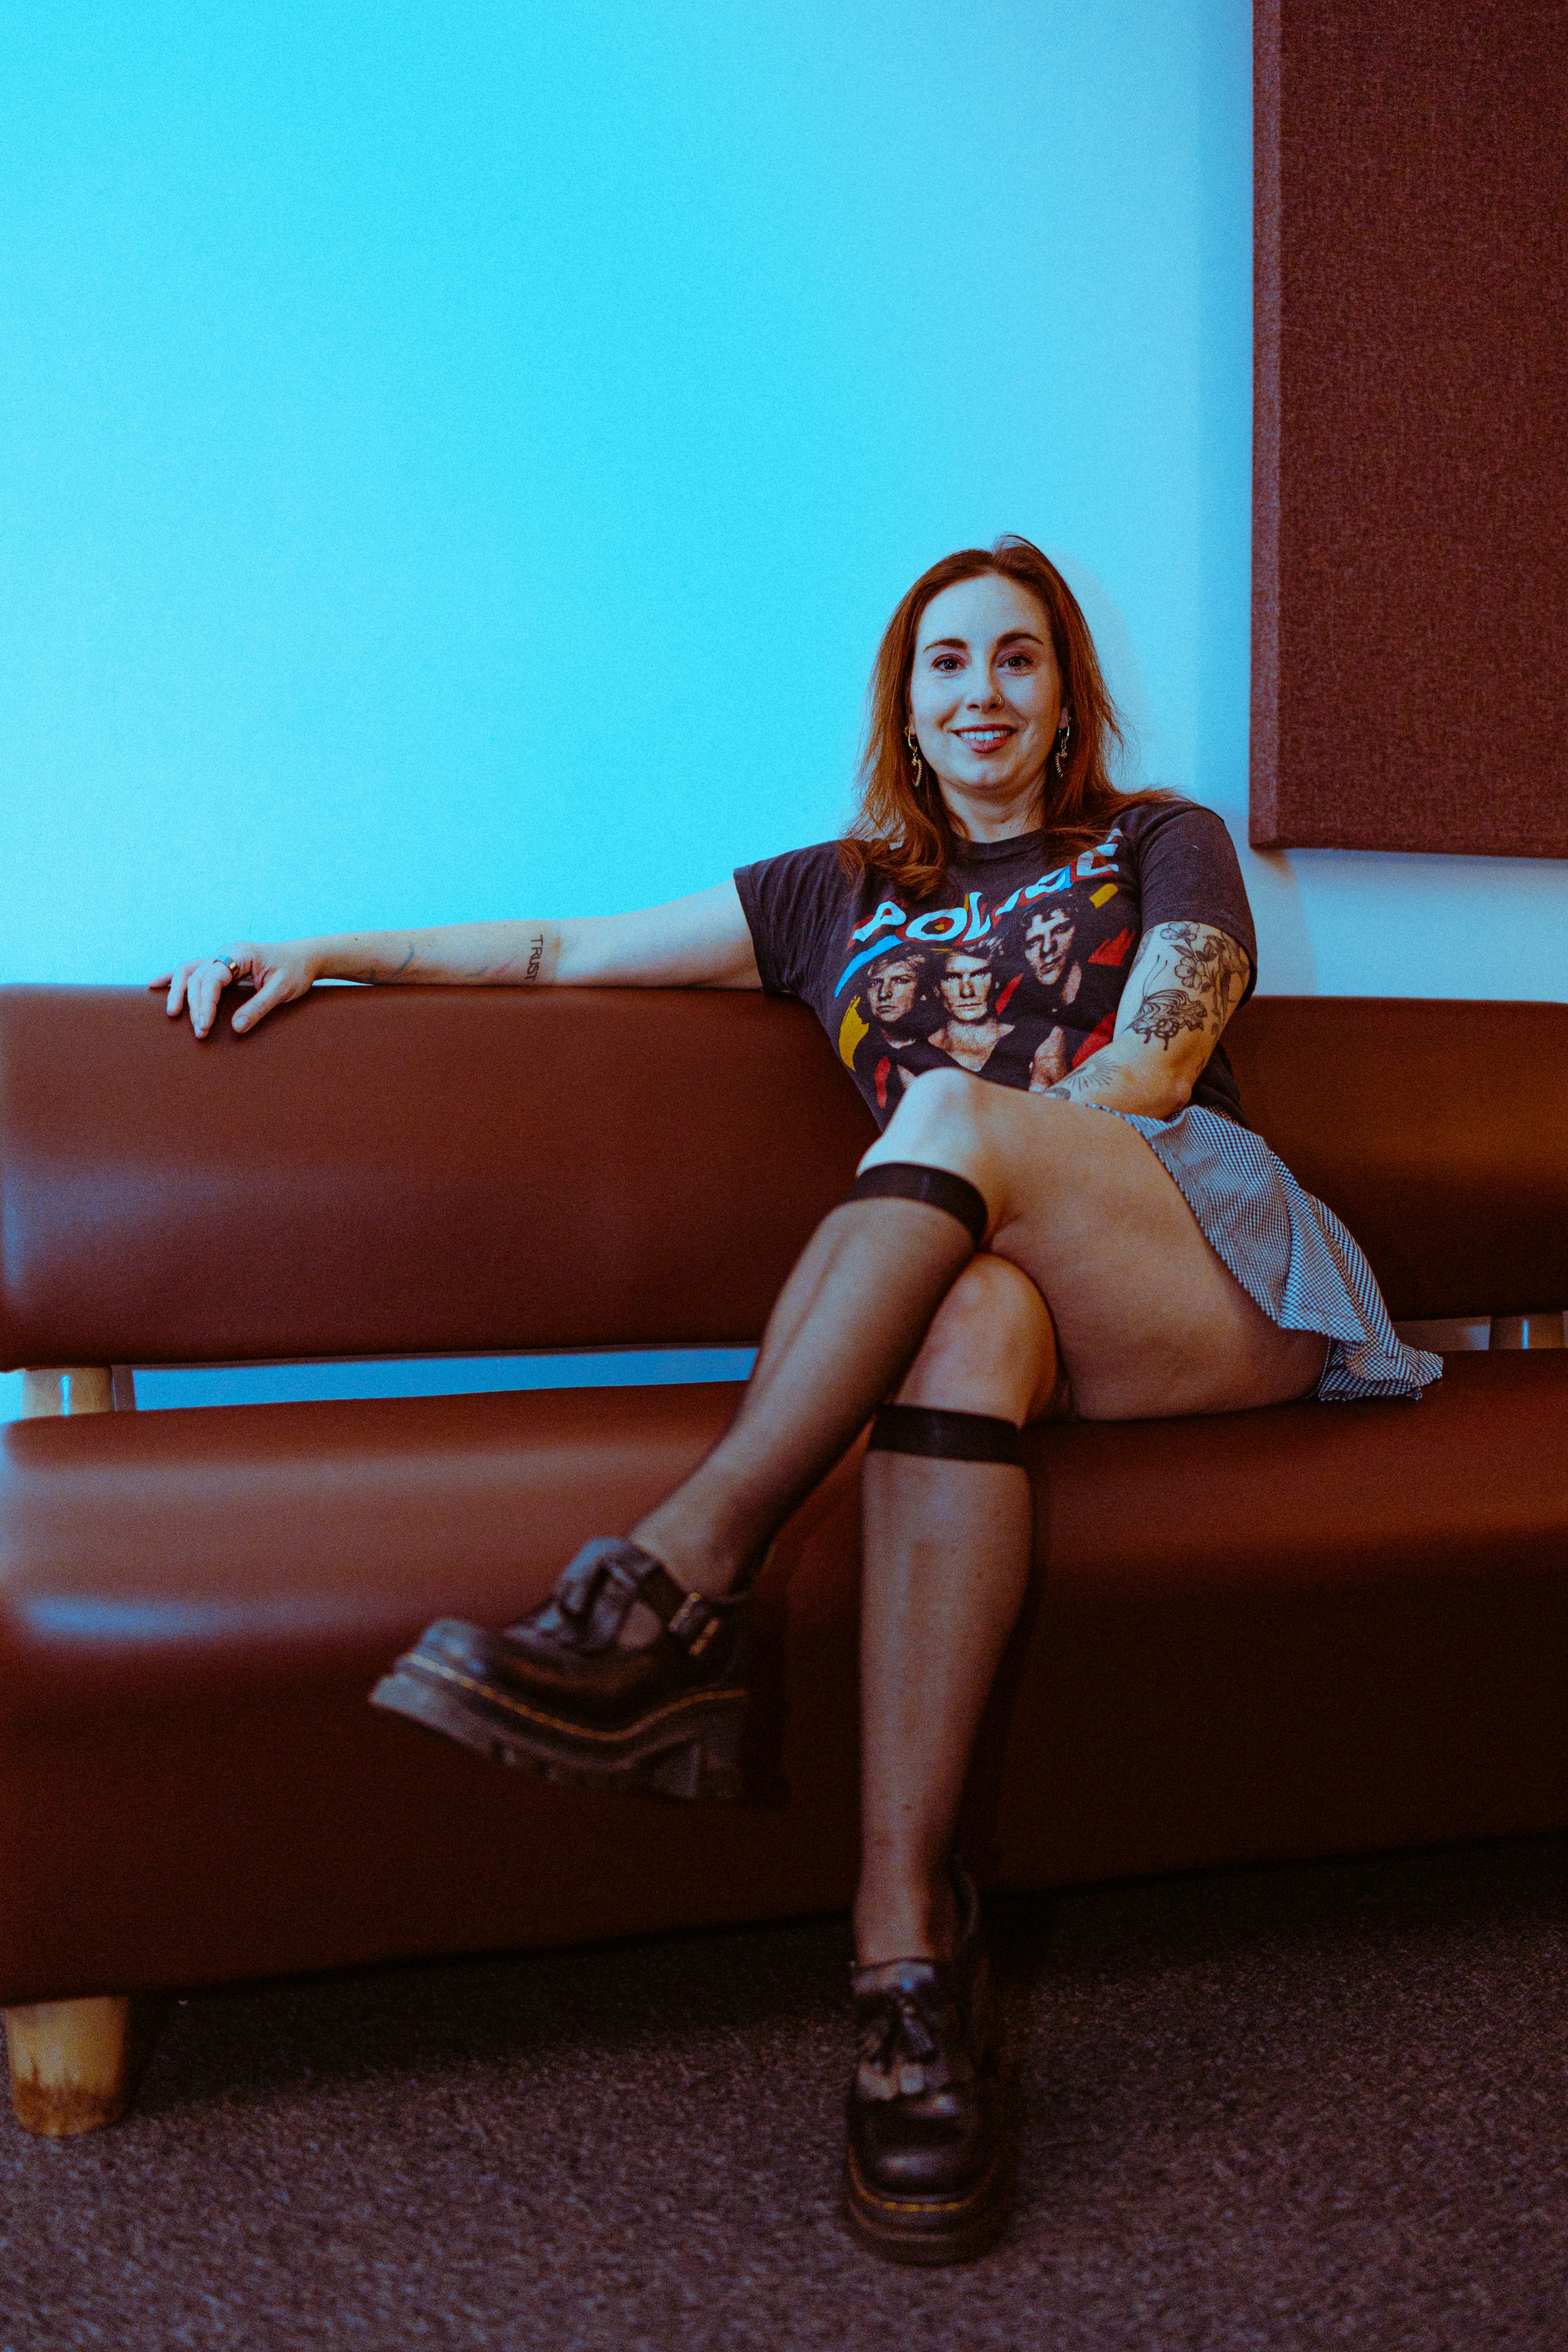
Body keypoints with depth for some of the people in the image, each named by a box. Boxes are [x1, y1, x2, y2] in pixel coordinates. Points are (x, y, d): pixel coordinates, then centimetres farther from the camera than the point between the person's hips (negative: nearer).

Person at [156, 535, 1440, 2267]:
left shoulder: (1161, 845, 18)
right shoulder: (840, 893, 23)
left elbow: (1147, 1071, 1)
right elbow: (564, 951, 20)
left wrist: (963, 1147, -10)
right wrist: (324, 952, 13)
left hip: (1219, 1290, -1)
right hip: (1005, 1302, 1)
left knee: (952, 1104, -30)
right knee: (968, 1307, -37)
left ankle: (680, 1576, -37)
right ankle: (909, 1929, -41)